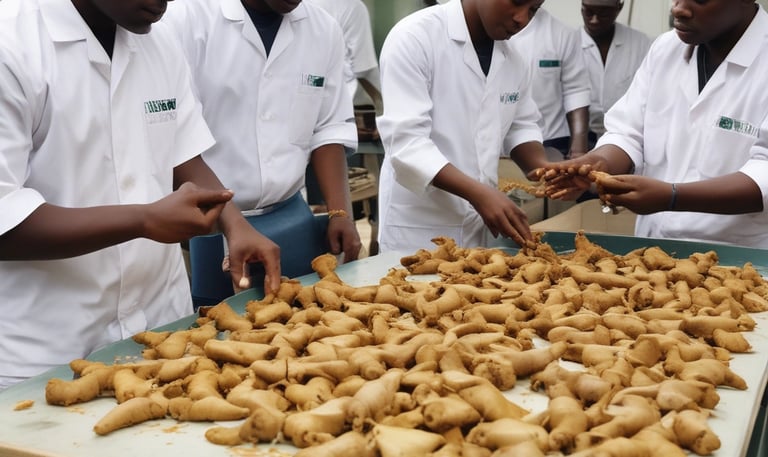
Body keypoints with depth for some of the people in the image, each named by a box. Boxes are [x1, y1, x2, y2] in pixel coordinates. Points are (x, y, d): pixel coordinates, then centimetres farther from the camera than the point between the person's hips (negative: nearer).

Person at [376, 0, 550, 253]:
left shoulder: (514, 60, 5)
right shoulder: (414, 36, -15)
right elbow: (405, 141, -22)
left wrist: (542, 168, -5)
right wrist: (478, 193, -32)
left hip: (482, 224, 6)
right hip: (417, 225, -6)